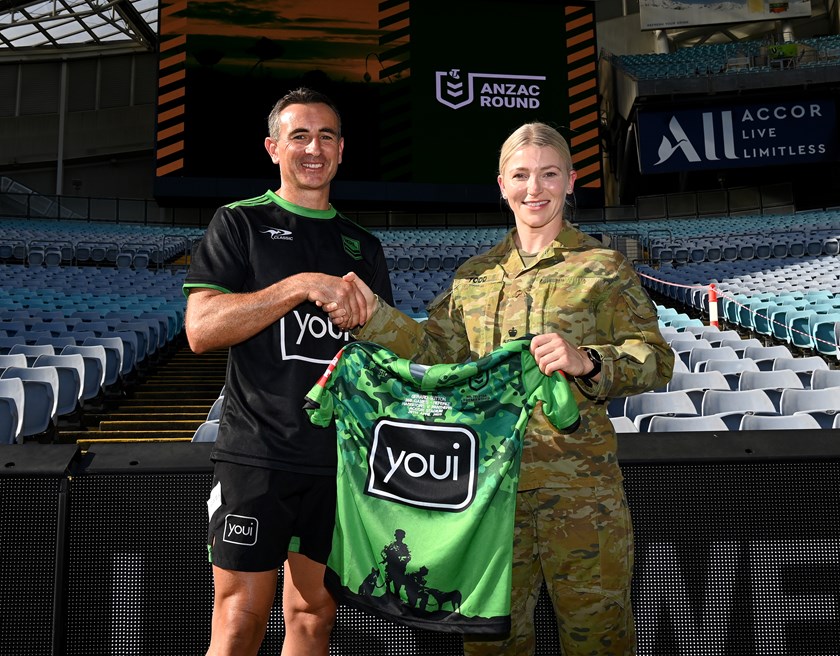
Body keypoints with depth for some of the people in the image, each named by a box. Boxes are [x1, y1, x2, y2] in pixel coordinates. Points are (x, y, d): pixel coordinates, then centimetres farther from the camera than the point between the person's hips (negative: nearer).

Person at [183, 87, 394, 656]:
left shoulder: (364, 246, 16)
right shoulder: (241, 224, 4)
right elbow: (201, 329, -10)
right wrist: (303, 284, -18)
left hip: (341, 456, 4)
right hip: (258, 454, -4)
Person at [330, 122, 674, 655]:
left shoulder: (603, 268, 1)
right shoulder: (474, 275, 13)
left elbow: (656, 360, -6)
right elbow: (435, 350, 7)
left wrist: (587, 362, -24)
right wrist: (371, 315, -5)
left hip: (580, 485, -3)